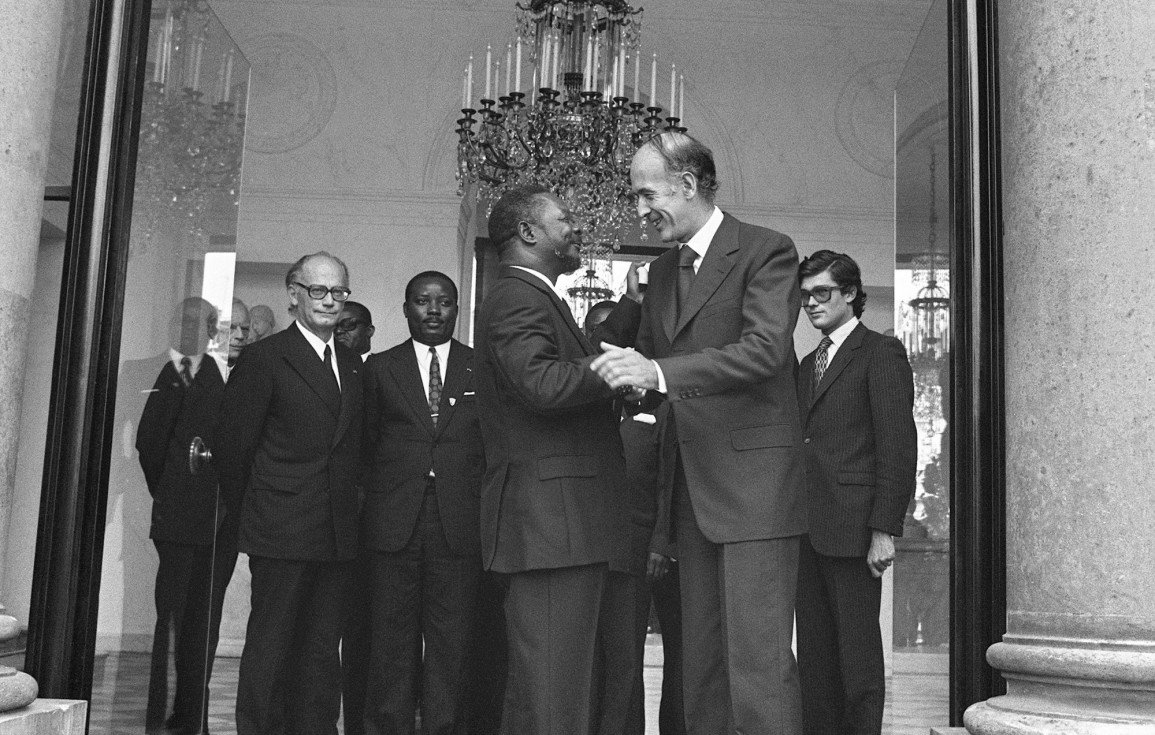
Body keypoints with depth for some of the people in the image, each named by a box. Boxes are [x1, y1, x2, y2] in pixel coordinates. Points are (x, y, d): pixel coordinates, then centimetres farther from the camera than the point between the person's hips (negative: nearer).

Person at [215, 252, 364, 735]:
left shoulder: (352, 365, 16)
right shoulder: (264, 358, -3)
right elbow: (233, 443, -2)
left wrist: (347, 505, 11)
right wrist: (247, 513, 3)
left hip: (337, 533, 5)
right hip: (282, 532, -5)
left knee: (321, 653, 9)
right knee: (269, 650, 0)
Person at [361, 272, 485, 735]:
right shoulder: (379, 368, 11)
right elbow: (367, 442, 12)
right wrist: (376, 499, 3)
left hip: (460, 523, 0)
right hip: (394, 523, 0)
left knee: (451, 642, 1)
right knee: (393, 639, 4)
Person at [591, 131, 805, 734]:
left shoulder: (766, 251, -5)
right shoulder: (662, 271, 18)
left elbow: (766, 348, -19)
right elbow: (648, 358, 22)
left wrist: (661, 373, -27)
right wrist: (621, 373, -1)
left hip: (753, 480, -7)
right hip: (693, 487, 7)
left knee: (759, 661, -9)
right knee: (700, 660, 10)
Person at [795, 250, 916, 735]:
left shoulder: (881, 353, -1)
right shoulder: (808, 364, 22)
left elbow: (898, 448, -8)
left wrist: (884, 530, -15)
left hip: (852, 527, -7)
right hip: (807, 529, 7)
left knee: (858, 653, -2)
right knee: (814, 654, 9)